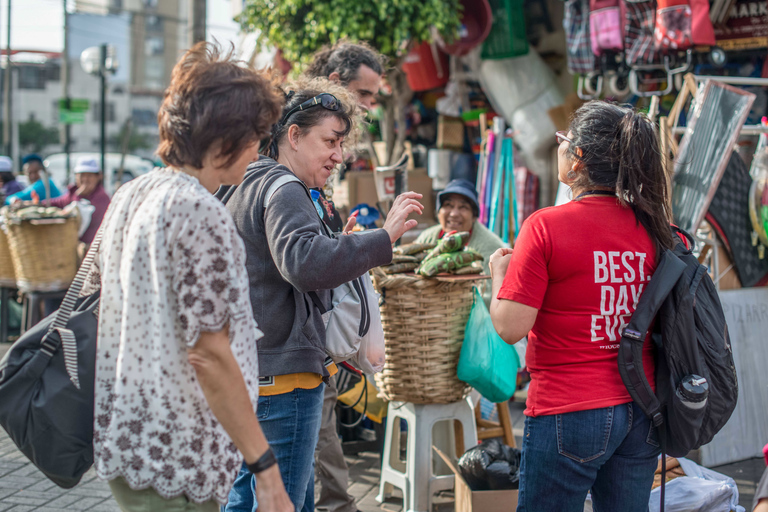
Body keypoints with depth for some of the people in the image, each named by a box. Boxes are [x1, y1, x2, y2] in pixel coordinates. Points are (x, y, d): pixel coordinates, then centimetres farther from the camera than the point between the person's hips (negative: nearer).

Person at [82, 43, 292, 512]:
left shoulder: (129, 196, 8)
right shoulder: (200, 212, -19)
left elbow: (94, 298, 16)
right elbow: (209, 354, -22)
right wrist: (265, 468, -18)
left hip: (121, 435, 9)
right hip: (175, 456, -9)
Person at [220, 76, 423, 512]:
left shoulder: (243, 188, 20)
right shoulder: (282, 189, -13)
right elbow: (304, 263, -31)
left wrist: (340, 248, 15)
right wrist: (384, 237, -30)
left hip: (243, 372, 11)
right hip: (284, 376, -11)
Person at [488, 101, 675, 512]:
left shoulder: (546, 226, -14)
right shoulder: (649, 226, 2)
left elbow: (510, 327, -16)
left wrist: (499, 273, 3)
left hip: (569, 413, -5)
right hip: (641, 410, 6)